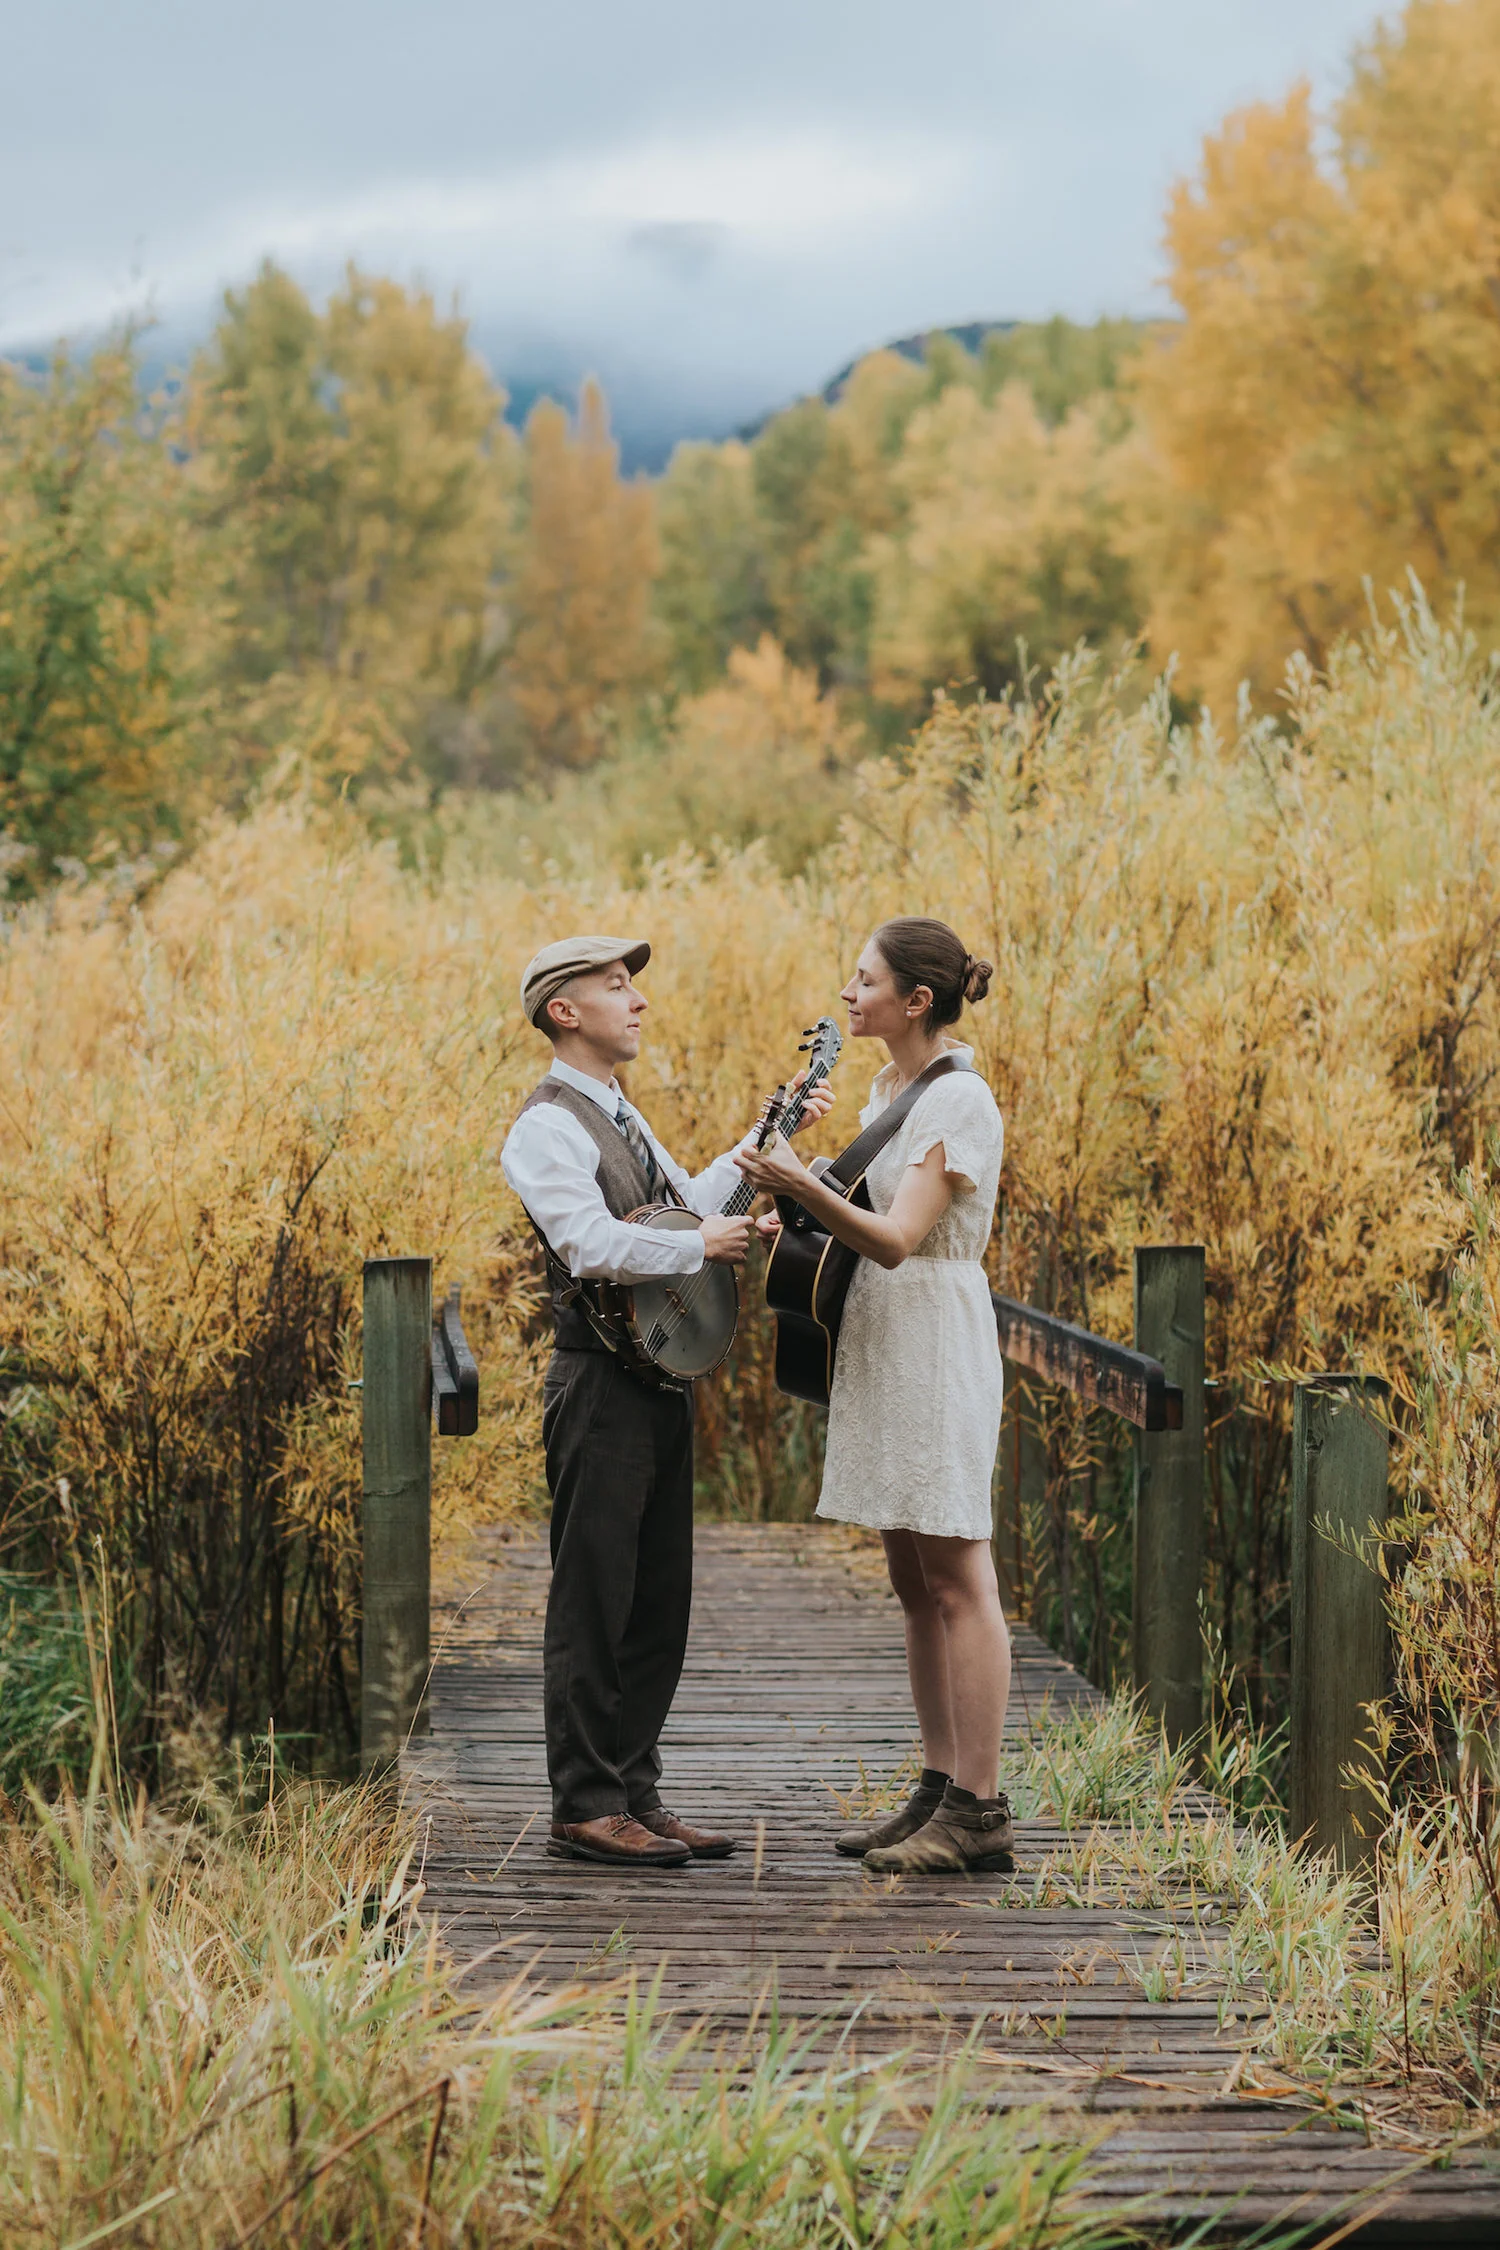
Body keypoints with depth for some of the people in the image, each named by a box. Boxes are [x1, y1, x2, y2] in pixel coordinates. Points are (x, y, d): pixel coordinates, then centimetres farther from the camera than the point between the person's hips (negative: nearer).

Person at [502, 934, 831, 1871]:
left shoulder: (620, 1117, 19)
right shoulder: (547, 1127, -11)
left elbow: (689, 1201, 25)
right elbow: (591, 1242, -24)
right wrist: (703, 1246, -18)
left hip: (663, 1378, 9)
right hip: (602, 1380, -9)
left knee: (660, 1599, 10)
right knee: (594, 1600, -5)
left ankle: (635, 1793, 17)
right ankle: (586, 1809, -1)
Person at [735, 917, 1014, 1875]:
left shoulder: (961, 1100, -15)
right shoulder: (890, 1090, 13)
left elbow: (898, 1239, -22)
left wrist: (806, 1187, -34)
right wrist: (800, 1221, 7)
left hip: (937, 1344, -10)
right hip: (882, 1341, 10)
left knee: (958, 1580, -7)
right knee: (915, 1581, 11)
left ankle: (982, 1812, -4)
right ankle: (941, 1791, 17)